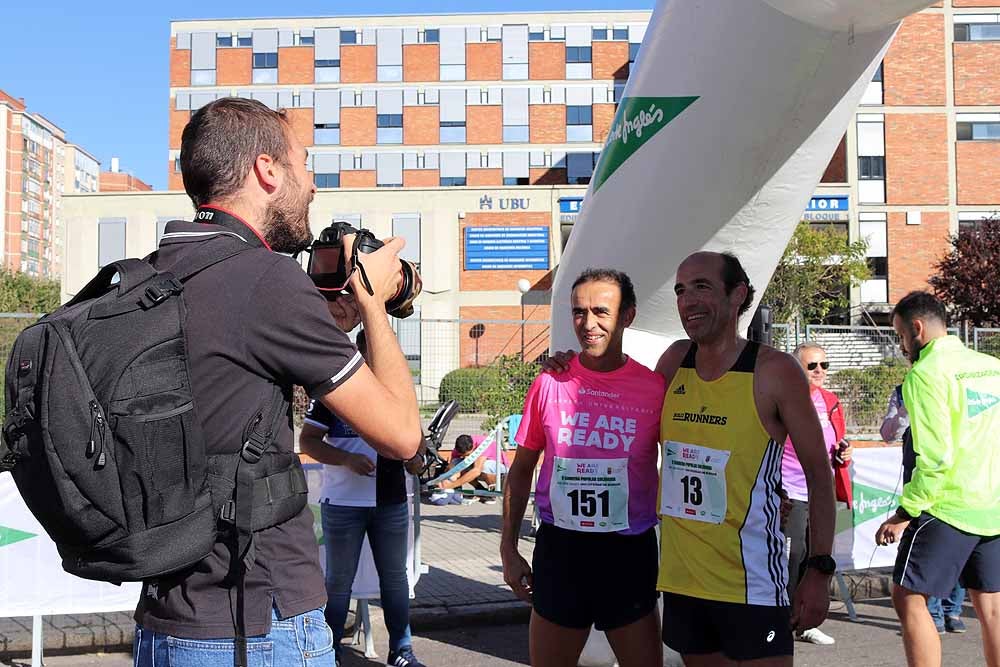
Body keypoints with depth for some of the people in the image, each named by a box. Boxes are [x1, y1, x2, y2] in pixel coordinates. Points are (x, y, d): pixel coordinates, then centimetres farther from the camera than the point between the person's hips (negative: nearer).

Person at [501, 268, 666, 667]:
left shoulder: (654, 388, -6)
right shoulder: (550, 384, -1)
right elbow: (521, 470, 7)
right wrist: (508, 549, 6)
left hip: (629, 553, -1)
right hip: (558, 548, 2)